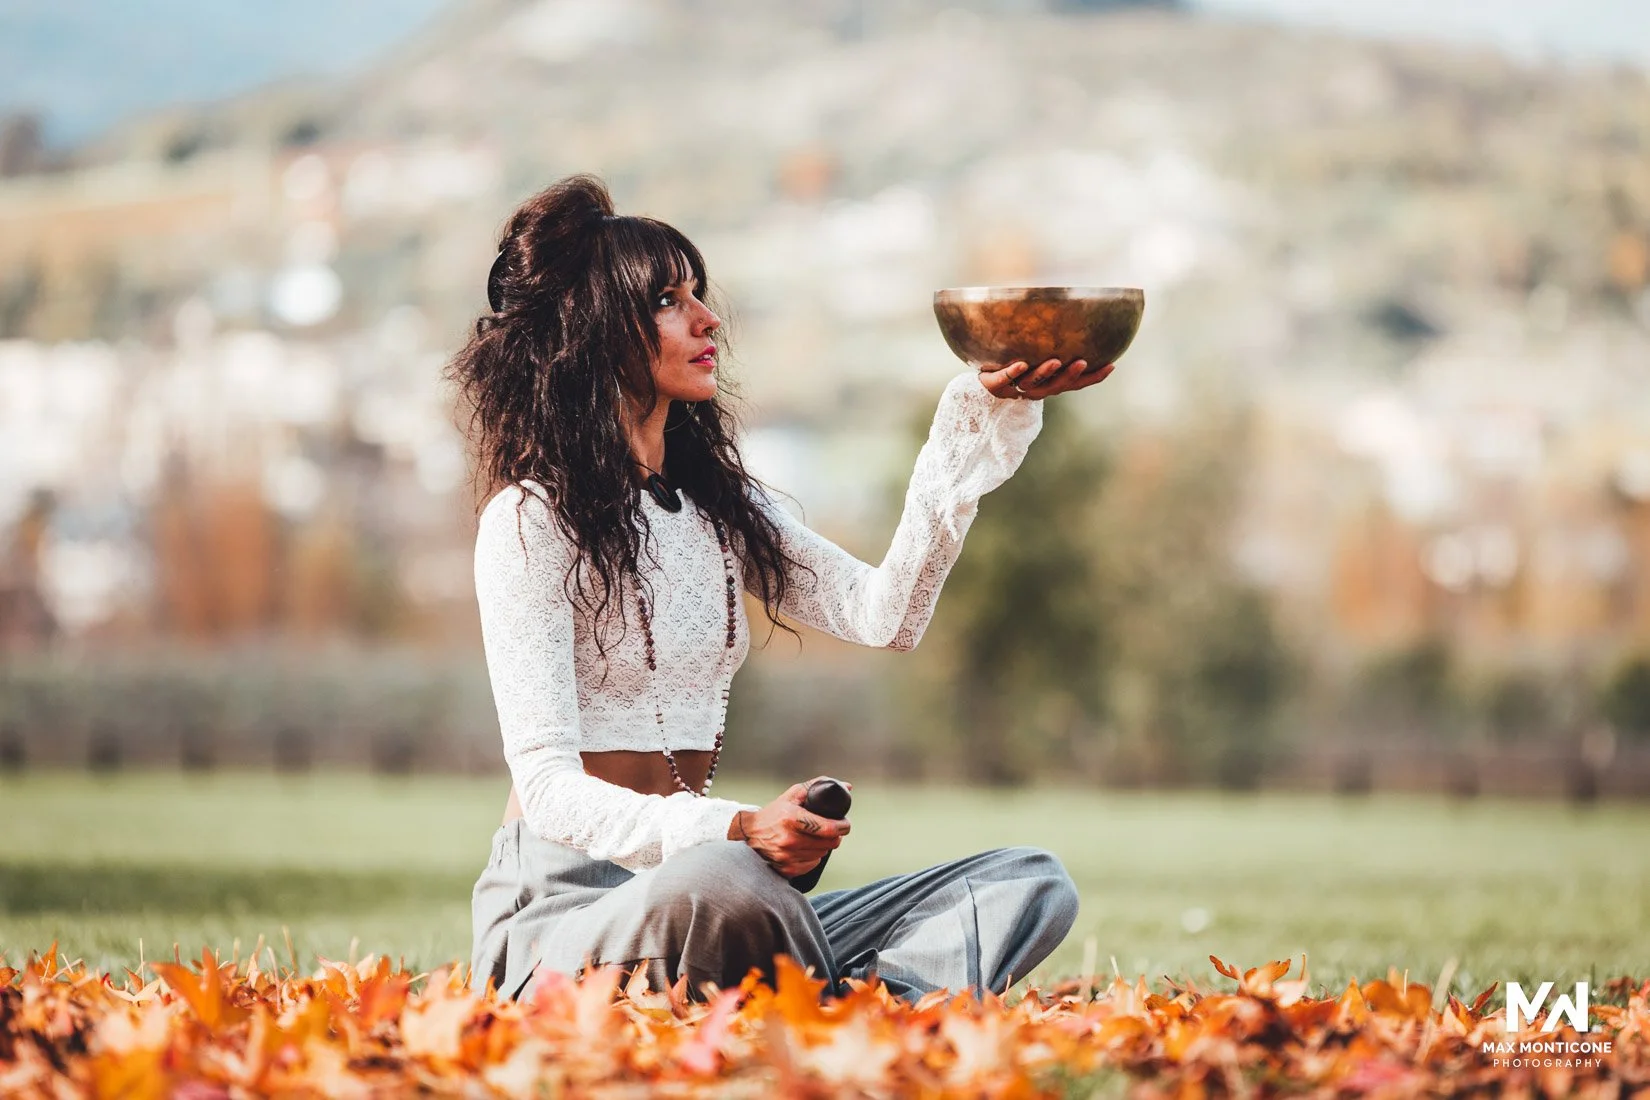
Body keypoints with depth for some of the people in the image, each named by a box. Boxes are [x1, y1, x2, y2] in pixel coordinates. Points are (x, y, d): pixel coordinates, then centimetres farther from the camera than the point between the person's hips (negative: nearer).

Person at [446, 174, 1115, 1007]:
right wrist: (736, 833, -32)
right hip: (561, 911, -8)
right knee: (719, 886, -43)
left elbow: (884, 613, 2)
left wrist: (982, 414, -2)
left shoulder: (720, 506, 16)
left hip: (705, 888, 8)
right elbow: (549, 787, -15)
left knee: (1032, 885, -10)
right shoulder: (531, 521, -7)